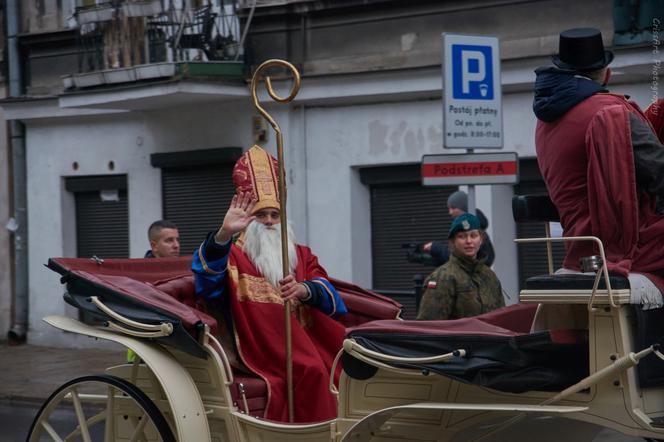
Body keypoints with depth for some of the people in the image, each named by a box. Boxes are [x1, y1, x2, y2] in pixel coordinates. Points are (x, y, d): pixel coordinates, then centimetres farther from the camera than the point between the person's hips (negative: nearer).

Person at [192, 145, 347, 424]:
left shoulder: (302, 255, 22)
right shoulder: (234, 257, 10)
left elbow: (328, 294, 4)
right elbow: (208, 269, -14)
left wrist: (304, 290, -19)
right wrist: (224, 234, -32)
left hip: (311, 337, 4)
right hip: (267, 353, -4)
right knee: (311, 370, -29)